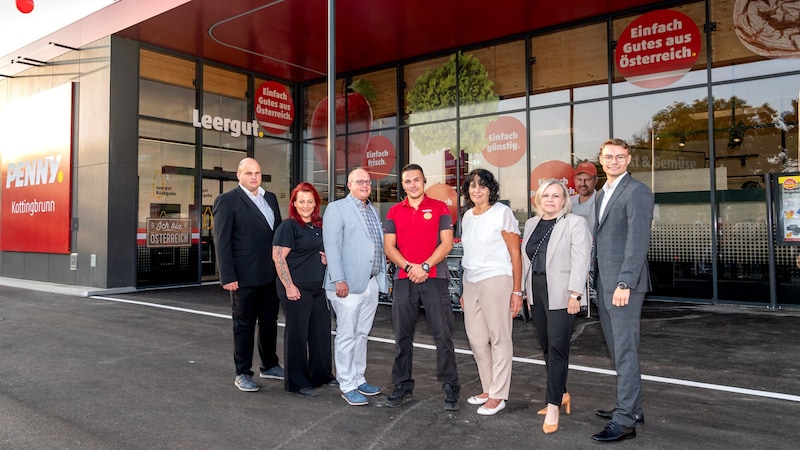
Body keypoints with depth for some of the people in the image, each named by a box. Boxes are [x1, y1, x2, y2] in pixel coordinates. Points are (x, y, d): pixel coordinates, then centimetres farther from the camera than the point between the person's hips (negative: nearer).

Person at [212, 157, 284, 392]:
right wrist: (228, 276, -15)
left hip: (271, 274, 6)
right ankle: (243, 373, 20)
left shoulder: (270, 198, 11)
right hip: (245, 276, -6)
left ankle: (269, 365, 32)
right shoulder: (227, 200, -7)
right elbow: (222, 242, -10)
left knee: (269, 322, 16)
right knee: (244, 325, 7)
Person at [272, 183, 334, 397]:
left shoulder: (320, 226, 12)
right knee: (297, 333, 2)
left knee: (322, 331, 12)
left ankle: (321, 374, 28)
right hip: (297, 288, -7)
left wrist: (328, 257, 3)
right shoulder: (288, 226, -8)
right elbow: (278, 257, -14)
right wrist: (289, 286, -19)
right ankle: (298, 382, 14)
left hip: (320, 288, 7)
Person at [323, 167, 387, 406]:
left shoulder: (373, 210, 18)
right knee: (347, 335, 0)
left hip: (372, 282, 7)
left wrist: (382, 277, 12)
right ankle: (347, 386, 9)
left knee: (362, 334, 15)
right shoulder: (336, 209, -4)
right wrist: (339, 280, -18)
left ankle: (358, 379, 25)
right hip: (348, 283, -7)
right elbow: (332, 247, -12)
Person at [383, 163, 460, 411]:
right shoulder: (394, 212, 11)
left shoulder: (440, 208, 4)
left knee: (443, 335, -2)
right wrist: (409, 267, -9)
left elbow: (446, 243, -2)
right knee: (402, 336, 8)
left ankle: (450, 388, 8)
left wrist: (425, 267, -13)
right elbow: (389, 246, 6)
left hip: (435, 278, -3)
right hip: (403, 280, 3)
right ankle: (402, 385, 20)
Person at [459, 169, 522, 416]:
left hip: (496, 280, -7)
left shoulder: (502, 213, -6)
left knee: (499, 339, 1)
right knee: (476, 339, 11)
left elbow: (515, 254, -7)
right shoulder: (467, 216, 13)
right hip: (470, 282, 7)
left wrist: (517, 291, -12)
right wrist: (464, 292, 17)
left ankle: (498, 395, 12)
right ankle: (488, 389, 26)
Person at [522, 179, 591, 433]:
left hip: (561, 295, -6)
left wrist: (575, 294, -17)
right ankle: (560, 394, 27)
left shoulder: (575, 223, -5)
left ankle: (553, 404, 3)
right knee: (546, 346, 12)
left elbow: (581, 261, -11)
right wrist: (527, 292, 14)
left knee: (557, 348, -5)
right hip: (536, 293, 6)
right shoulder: (531, 224, 14)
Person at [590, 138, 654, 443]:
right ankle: (631, 407, 27)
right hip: (603, 283, 8)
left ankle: (625, 420, 3)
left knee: (625, 351, -4)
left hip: (623, 284, -8)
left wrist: (625, 283, -23)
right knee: (617, 349, 14)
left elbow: (638, 242, -17)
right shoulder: (602, 194, 18)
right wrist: (599, 281, 11)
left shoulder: (637, 192, -9)